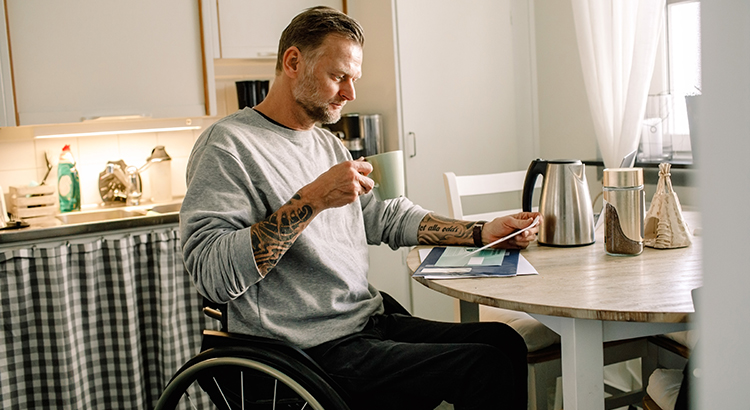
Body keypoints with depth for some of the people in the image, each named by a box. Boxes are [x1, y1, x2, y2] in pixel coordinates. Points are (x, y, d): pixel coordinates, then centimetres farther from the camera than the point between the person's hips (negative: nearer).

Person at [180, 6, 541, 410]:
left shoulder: (329, 145, 18)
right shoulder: (227, 144, -10)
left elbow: (388, 217, 19)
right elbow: (211, 274, -21)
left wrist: (480, 232, 9)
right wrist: (313, 200, -26)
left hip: (370, 323, 9)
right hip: (310, 352, -8)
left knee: (505, 342, -1)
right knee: (486, 368, -16)